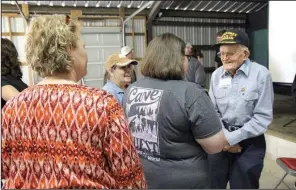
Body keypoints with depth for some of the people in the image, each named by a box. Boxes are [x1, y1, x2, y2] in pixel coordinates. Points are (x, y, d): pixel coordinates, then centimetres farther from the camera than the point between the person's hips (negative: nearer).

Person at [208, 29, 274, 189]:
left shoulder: (261, 74, -14)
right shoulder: (216, 75, -1)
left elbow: (263, 117, -14)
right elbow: (213, 111, 3)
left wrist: (232, 138, -17)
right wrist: (224, 136, -10)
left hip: (249, 142, -3)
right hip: (221, 139, 4)